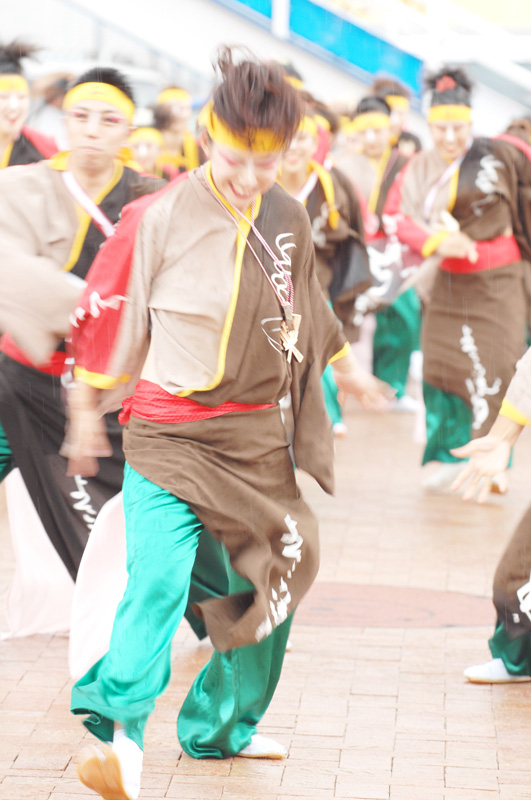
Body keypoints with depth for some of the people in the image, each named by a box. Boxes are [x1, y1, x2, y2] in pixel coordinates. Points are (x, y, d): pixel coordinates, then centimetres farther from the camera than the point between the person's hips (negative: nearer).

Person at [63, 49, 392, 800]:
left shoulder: (288, 218, 3)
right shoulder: (159, 218, -13)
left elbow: (306, 304, 22)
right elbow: (109, 313, -2)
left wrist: (348, 369, 35)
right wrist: (85, 411, 6)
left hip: (257, 435, 6)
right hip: (168, 433, -6)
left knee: (273, 583, 12)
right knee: (159, 578, -24)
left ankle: (219, 726, 29)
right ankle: (119, 733, -33)